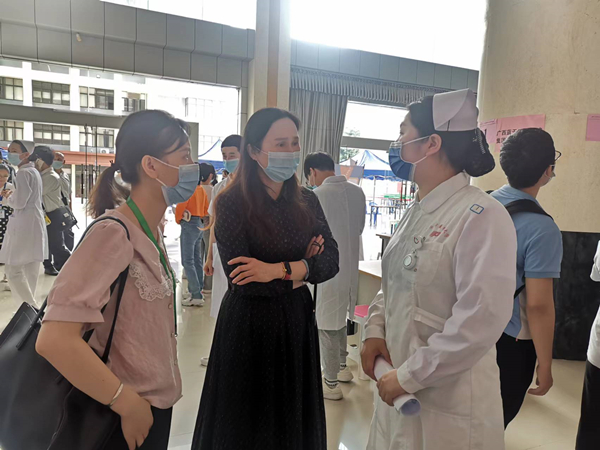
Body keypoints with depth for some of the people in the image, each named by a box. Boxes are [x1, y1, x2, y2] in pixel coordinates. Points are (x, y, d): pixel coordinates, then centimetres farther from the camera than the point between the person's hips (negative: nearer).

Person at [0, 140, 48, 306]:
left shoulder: (23, 173, -13)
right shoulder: (34, 171, 17)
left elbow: (19, 202, -17)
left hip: (24, 226, -10)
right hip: (34, 223, 10)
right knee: (30, 271, 14)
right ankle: (30, 306, 22)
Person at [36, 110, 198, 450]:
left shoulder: (151, 231, 2)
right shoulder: (113, 234, -24)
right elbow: (54, 340, -30)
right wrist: (128, 403, -21)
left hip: (157, 403, 8)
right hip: (125, 415, -7)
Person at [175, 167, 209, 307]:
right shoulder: (201, 189, 10)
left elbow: (180, 206, -16)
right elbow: (206, 208, 16)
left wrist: (178, 219, 1)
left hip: (189, 225, -9)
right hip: (199, 225, 9)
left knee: (188, 261, -7)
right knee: (197, 260, 14)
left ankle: (196, 296, -8)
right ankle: (198, 290, 22)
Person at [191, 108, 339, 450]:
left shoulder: (307, 201, 1)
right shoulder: (232, 204, -14)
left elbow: (331, 261, -8)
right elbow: (243, 281, -21)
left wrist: (279, 270, -22)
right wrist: (302, 271, -12)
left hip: (297, 321, 5)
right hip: (249, 327, -4)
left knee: (294, 421, 22)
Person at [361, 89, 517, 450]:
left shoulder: (482, 216, -19)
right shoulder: (417, 212, 7)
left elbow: (481, 321, -24)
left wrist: (409, 377, -19)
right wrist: (375, 330, -2)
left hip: (449, 402, -7)